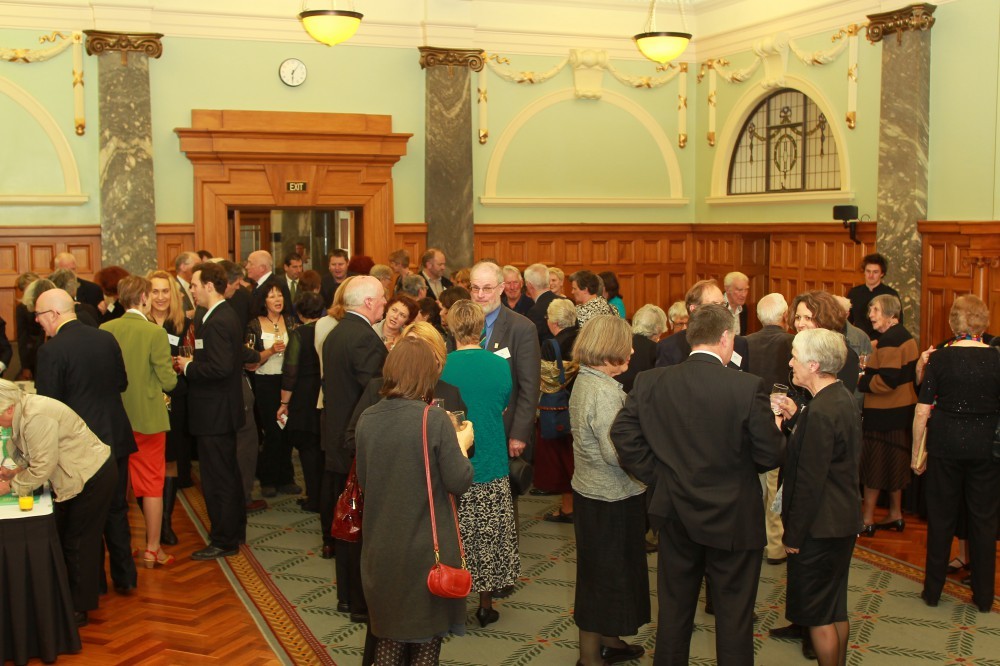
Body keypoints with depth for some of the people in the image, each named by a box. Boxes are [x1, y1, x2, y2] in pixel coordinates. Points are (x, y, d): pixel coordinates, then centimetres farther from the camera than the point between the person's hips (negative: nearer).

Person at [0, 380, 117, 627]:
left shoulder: (37, 418, -28)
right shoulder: (23, 413, 4)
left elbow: (42, 467, -25)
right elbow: (31, 457, 14)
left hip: (94, 477, -10)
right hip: (78, 477, 10)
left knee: (78, 542, -2)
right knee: (62, 539, 16)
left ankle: (79, 609, 10)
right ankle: (67, 599, 28)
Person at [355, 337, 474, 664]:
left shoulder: (367, 419, -4)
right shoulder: (434, 419, -17)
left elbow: (363, 479, 7)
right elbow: (459, 482, -15)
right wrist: (462, 443, 2)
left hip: (382, 548, 4)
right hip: (426, 548, -4)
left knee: (390, 631, 21)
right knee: (427, 634, 14)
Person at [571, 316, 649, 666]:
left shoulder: (584, 380, 6)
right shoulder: (605, 391, -24)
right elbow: (617, 453, -27)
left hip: (590, 490, 9)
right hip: (610, 499, -9)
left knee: (601, 571, 22)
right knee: (605, 573, 5)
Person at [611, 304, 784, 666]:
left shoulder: (650, 382, -7)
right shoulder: (749, 386, -18)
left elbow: (623, 433, -6)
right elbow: (770, 455, -15)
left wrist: (657, 476, 4)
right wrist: (776, 428, 7)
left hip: (675, 514, 4)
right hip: (733, 519, -3)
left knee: (674, 609, 18)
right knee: (734, 615, 11)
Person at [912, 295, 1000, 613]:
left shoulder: (941, 358, -9)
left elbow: (922, 412, -8)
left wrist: (916, 452, 2)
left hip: (946, 443, -1)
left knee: (941, 516, 11)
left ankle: (933, 590, 21)